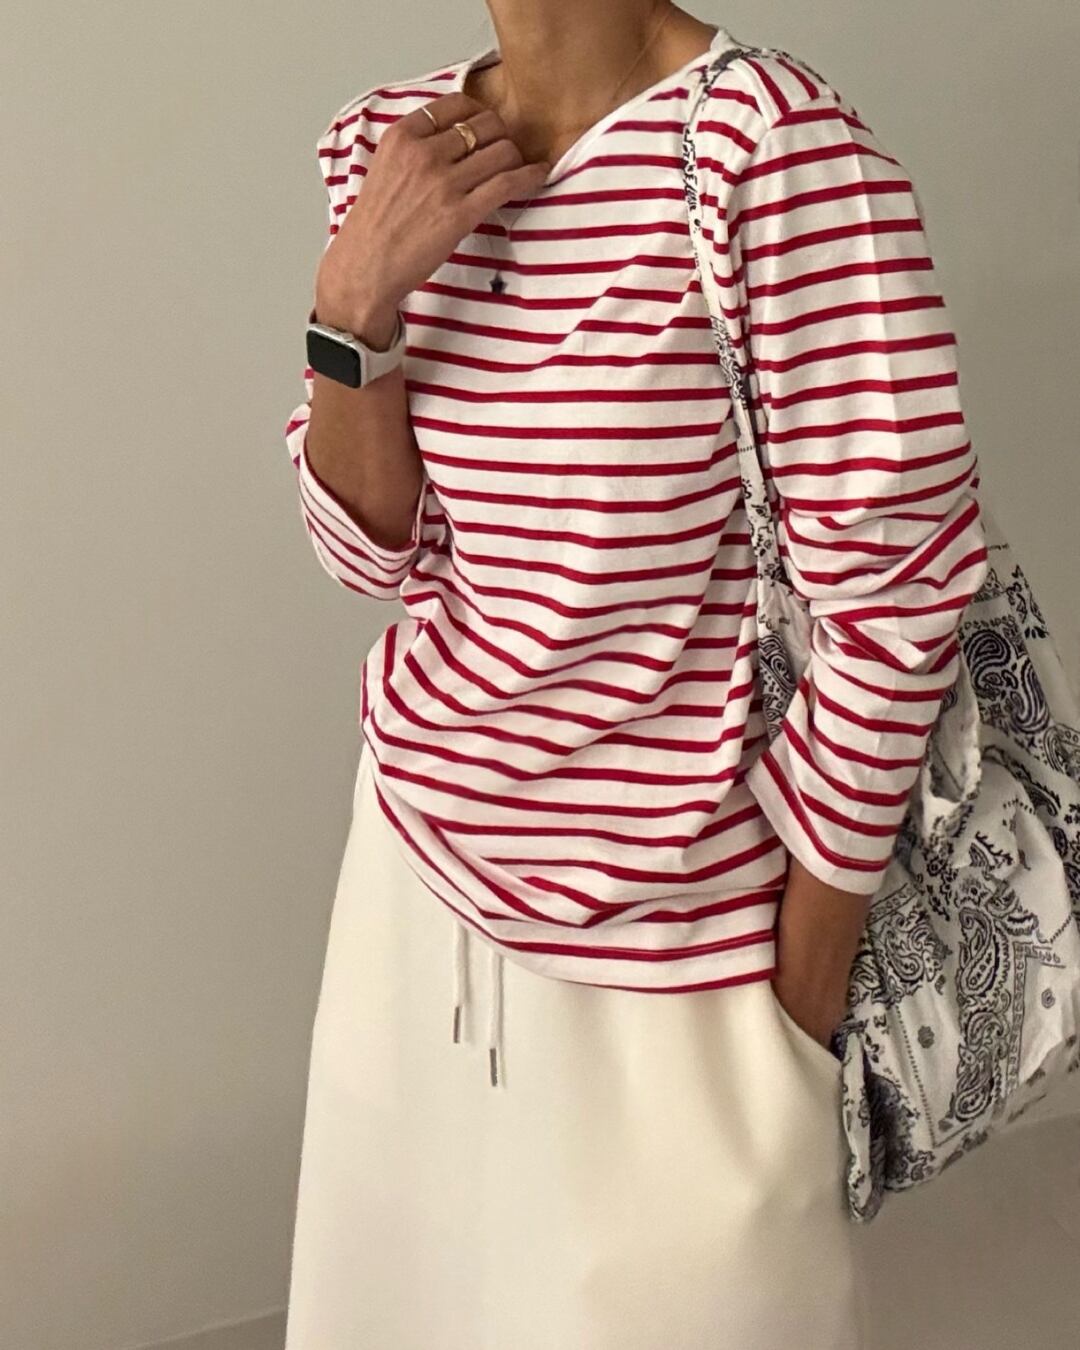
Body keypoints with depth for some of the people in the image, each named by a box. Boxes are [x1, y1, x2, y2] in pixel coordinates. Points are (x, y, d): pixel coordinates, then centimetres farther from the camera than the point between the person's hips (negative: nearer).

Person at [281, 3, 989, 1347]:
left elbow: (896, 590, -18)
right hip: (425, 852, 6)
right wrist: (354, 300, -16)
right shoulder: (387, 145, 0)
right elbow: (376, 551, 1)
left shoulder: (770, 141, -20)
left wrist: (808, 961, -11)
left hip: (668, 922, -5)